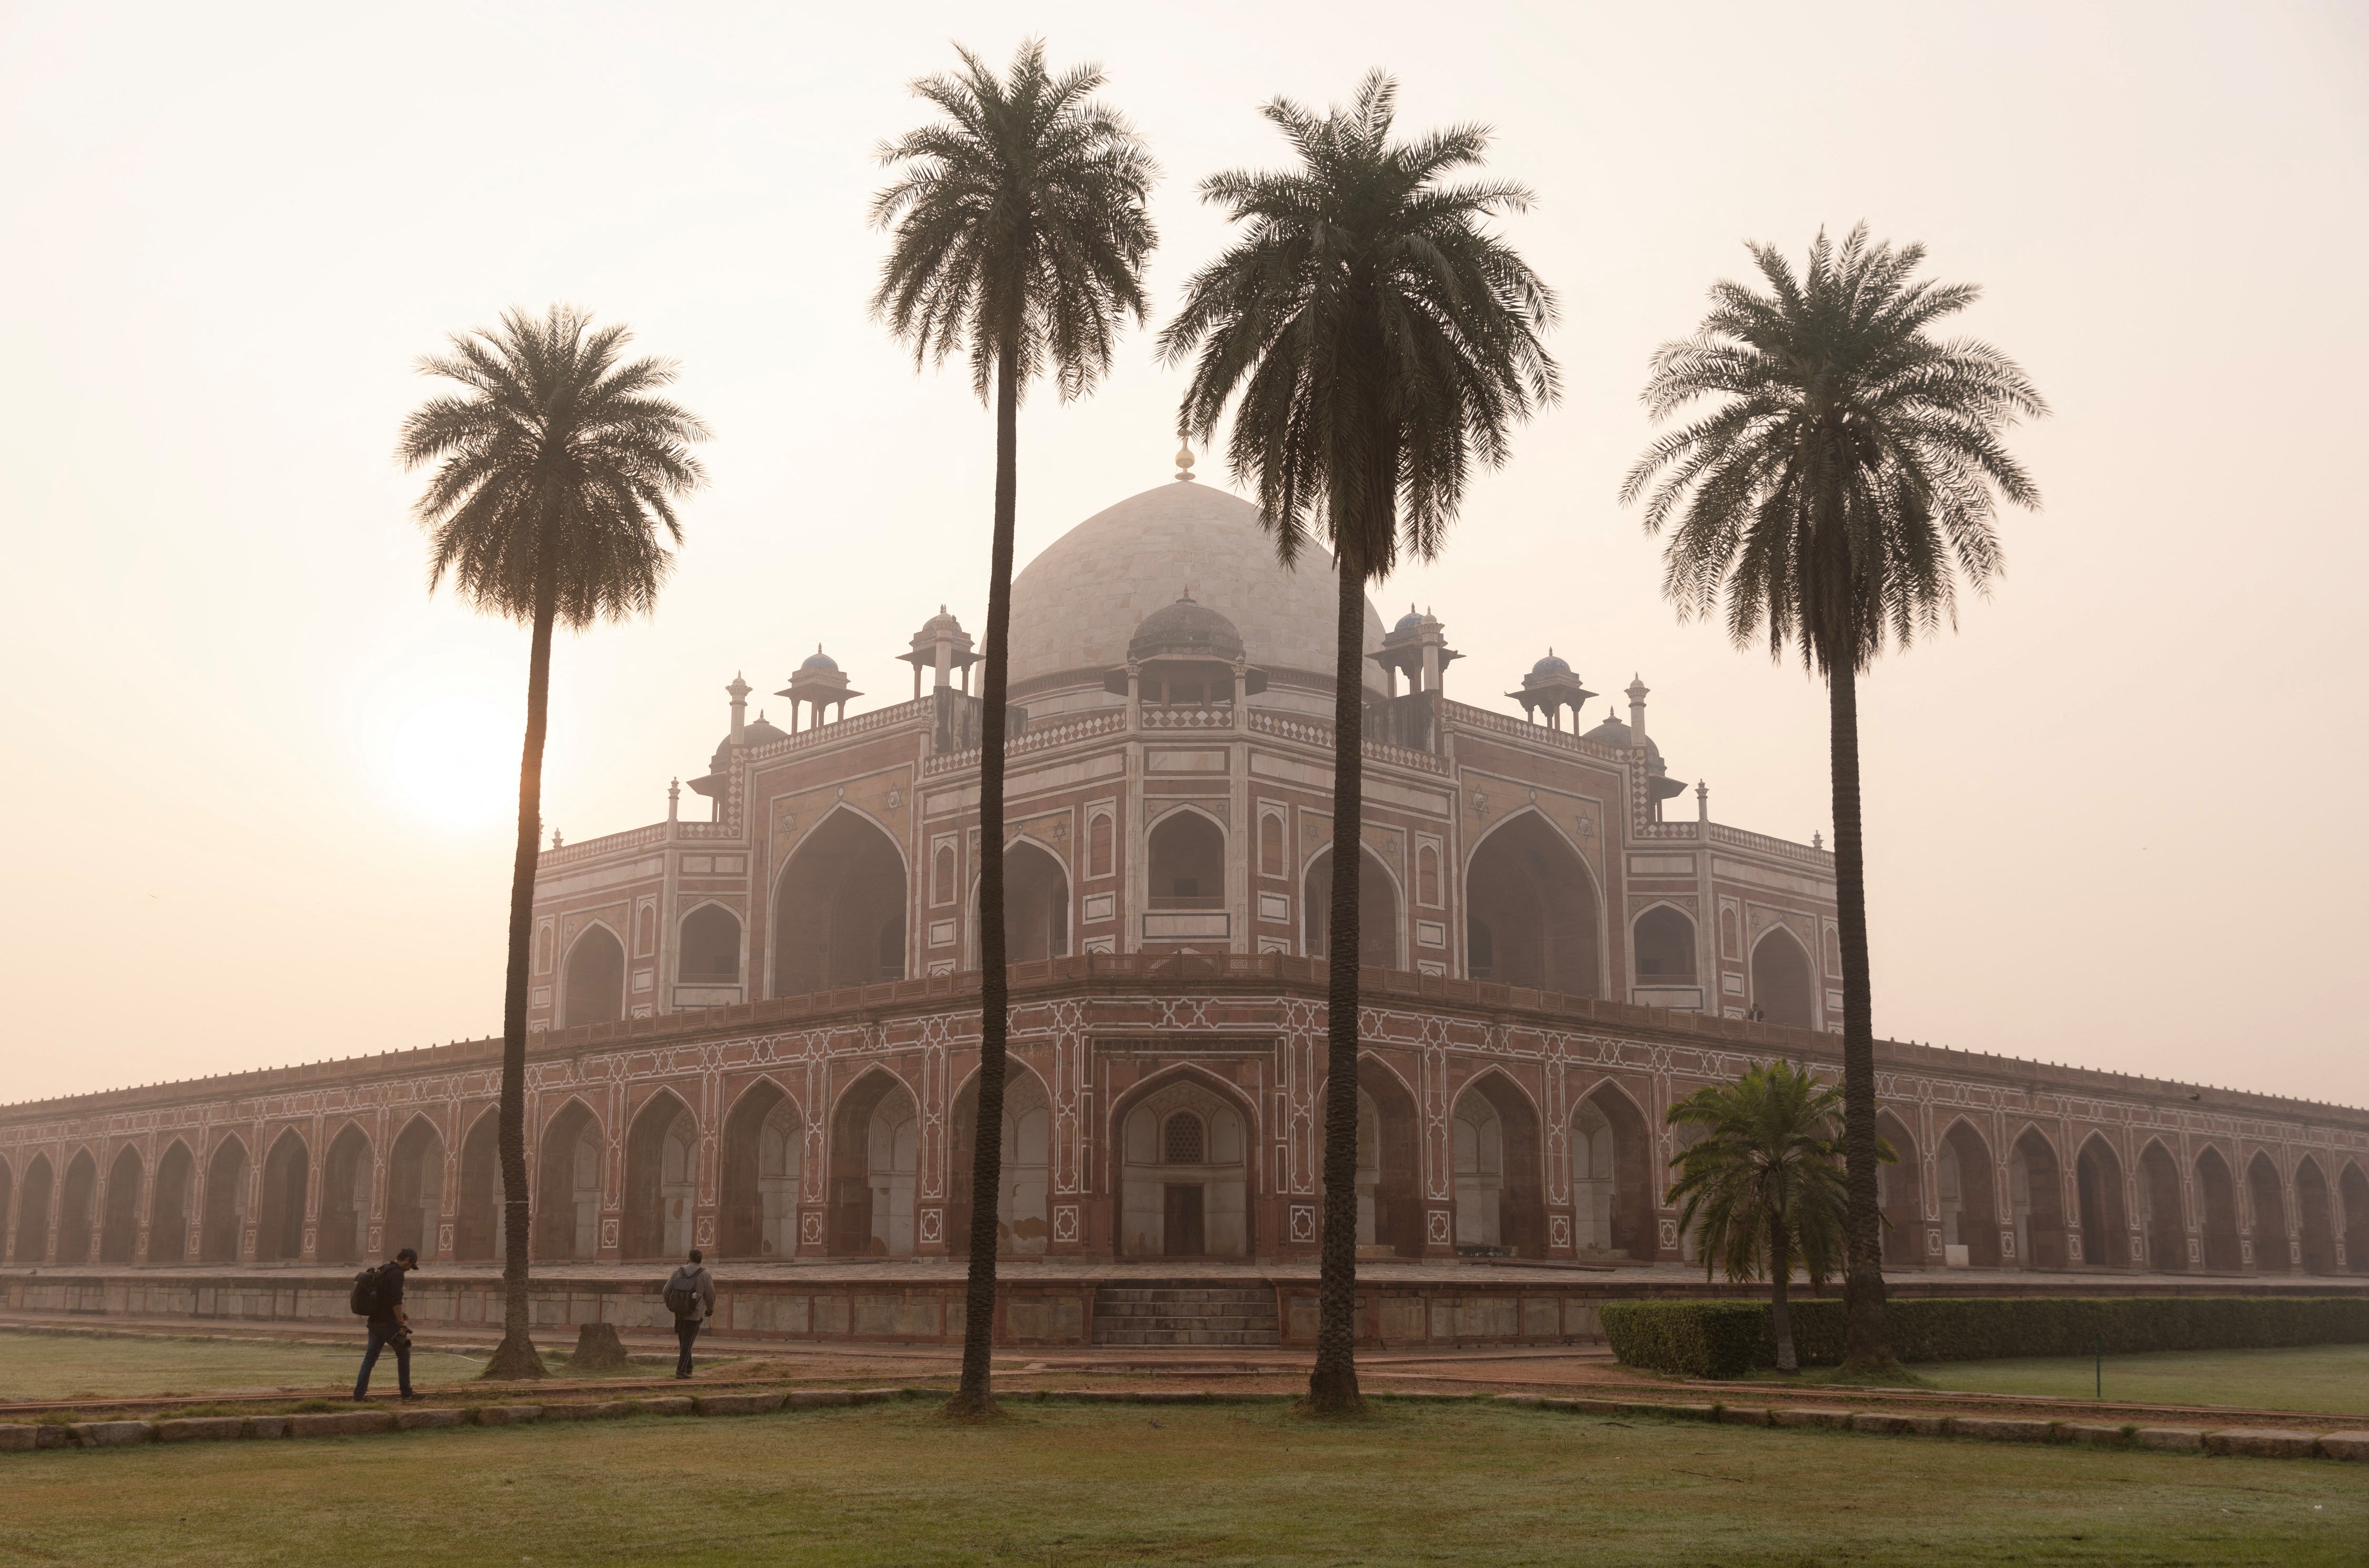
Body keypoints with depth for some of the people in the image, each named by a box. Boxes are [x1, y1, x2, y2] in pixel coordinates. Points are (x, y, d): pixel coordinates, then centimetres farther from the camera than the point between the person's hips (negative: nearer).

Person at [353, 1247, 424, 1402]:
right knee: (404, 1354, 2)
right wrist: (402, 1324, -22)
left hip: (374, 1322, 9)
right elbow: (396, 1301, -22)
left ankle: (359, 1394, 5)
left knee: (370, 1357, 9)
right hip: (388, 1323, -9)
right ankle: (407, 1393, 6)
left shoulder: (383, 1270, 17)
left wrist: (400, 1313, 26)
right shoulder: (397, 1274, -14)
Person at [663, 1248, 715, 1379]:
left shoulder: (678, 1272, 1)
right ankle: (681, 1370, -7)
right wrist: (710, 1309, 17)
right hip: (695, 1315, -3)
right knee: (687, 1342, 0)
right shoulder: (705, 1275, -5)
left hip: (679, 1314, 3)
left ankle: (688, 1368, 22)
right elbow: (711, 1295, -2)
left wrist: (669, 1305, 21)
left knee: (684, 1342, 16)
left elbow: (667, 1291, 2)